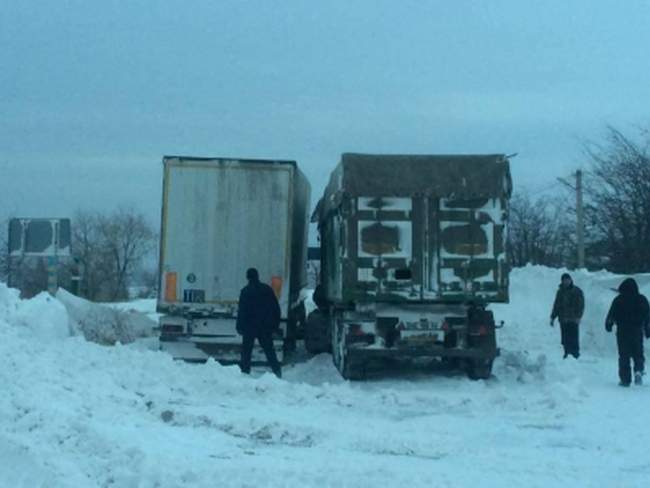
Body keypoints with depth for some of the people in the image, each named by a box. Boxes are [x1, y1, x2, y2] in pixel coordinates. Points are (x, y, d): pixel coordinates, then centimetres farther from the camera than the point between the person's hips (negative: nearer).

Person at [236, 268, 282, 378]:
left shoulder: (245, 291, -8)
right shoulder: (268, 289, 4)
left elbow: (241, 311, -10)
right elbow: (276, 308, 7)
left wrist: (239, 327, -5)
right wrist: (275, 324, 13)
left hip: (250, 327, -3)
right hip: (266, 327, 3)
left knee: (246, 351, 6)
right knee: (269, 350, 9)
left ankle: (244, 372, 4)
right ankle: (277, 371, 2)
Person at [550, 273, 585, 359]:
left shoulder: (577, 291, 1)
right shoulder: (560, 292, 15)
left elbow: (581, 305, -4)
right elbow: (556, 306, 20)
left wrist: (578, 317, -15)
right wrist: (553, 317, 14)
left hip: (573, 320, -4)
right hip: (563, 320, 4)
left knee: (573, 339, -8)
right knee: (565, 340, 4)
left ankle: (575, 355, -3)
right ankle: (567, 354, 12)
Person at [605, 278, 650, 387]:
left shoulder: (618, 300, -6)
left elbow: (611, 314, -1)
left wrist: (608, 325, 17)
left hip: (622, 332, -1)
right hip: (637, 332, 1)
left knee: (624, 357, 5)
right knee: (638, 354, 11)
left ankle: (625, 379, 2)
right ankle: (638, 371, -15)